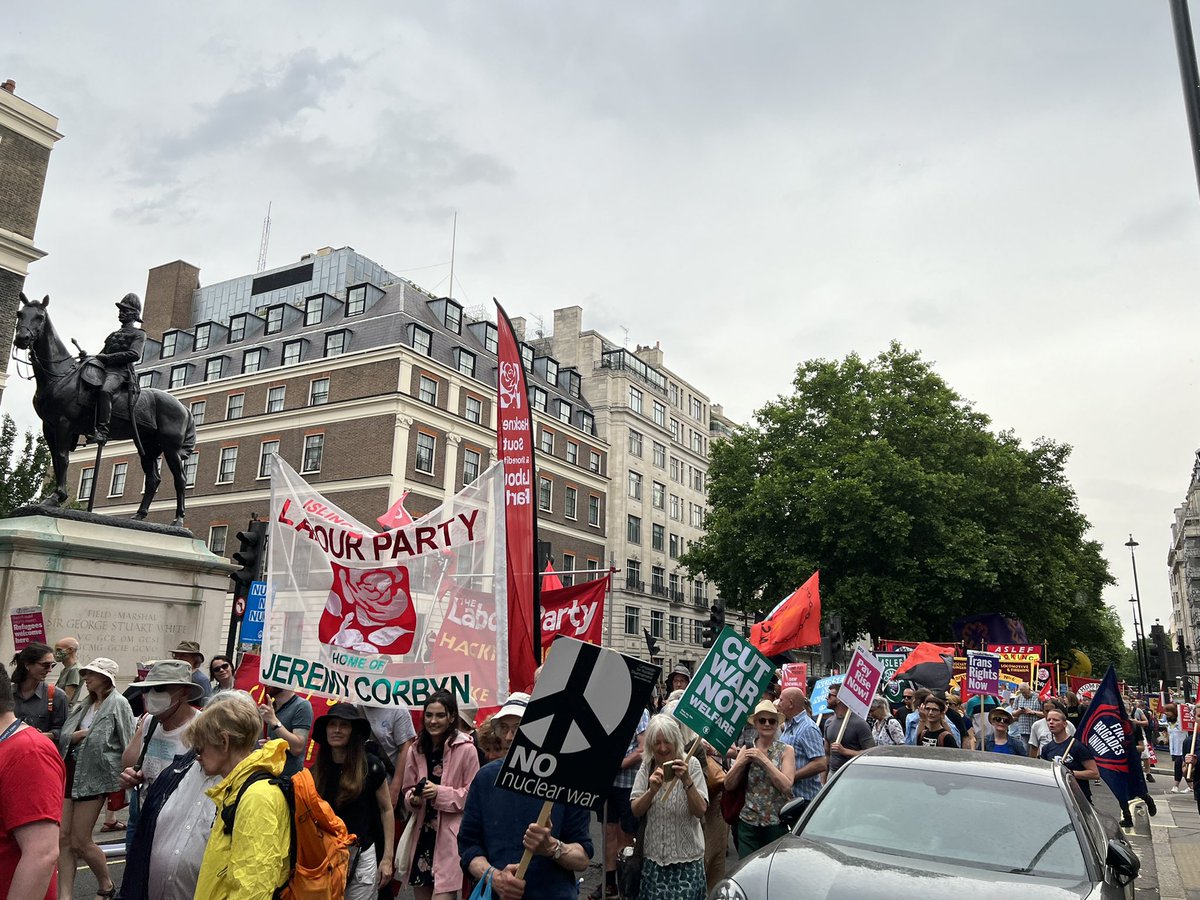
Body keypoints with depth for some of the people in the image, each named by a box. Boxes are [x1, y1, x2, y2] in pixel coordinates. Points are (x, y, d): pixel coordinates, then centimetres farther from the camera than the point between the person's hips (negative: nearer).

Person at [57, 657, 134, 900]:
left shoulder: (118, 703, -10)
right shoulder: (82, 705, 15)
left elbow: (128, 744, -13)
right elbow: (63, 738, 12)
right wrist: (74, 736, -11)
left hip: (94, 777, -7)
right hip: (70, 772, 7)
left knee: (80, 842, 0)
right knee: (63, 838, 3)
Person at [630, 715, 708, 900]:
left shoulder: (691, 764, -9)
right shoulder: (647, 766, 0)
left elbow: (700, 811, -13)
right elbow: (635, 811, -3)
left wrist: (686, 780, -26)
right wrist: (652, 790, -21)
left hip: (687, 858, -2)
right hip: (654, 856, 2)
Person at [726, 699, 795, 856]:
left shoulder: (785, 750, -1)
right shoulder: (747, 749, 5)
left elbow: (786, 786, -14)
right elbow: (728, 786, 4)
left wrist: (764, 759, -17)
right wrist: (741, 762, -11)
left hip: (776, 823, -2)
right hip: (748, 822, 2)